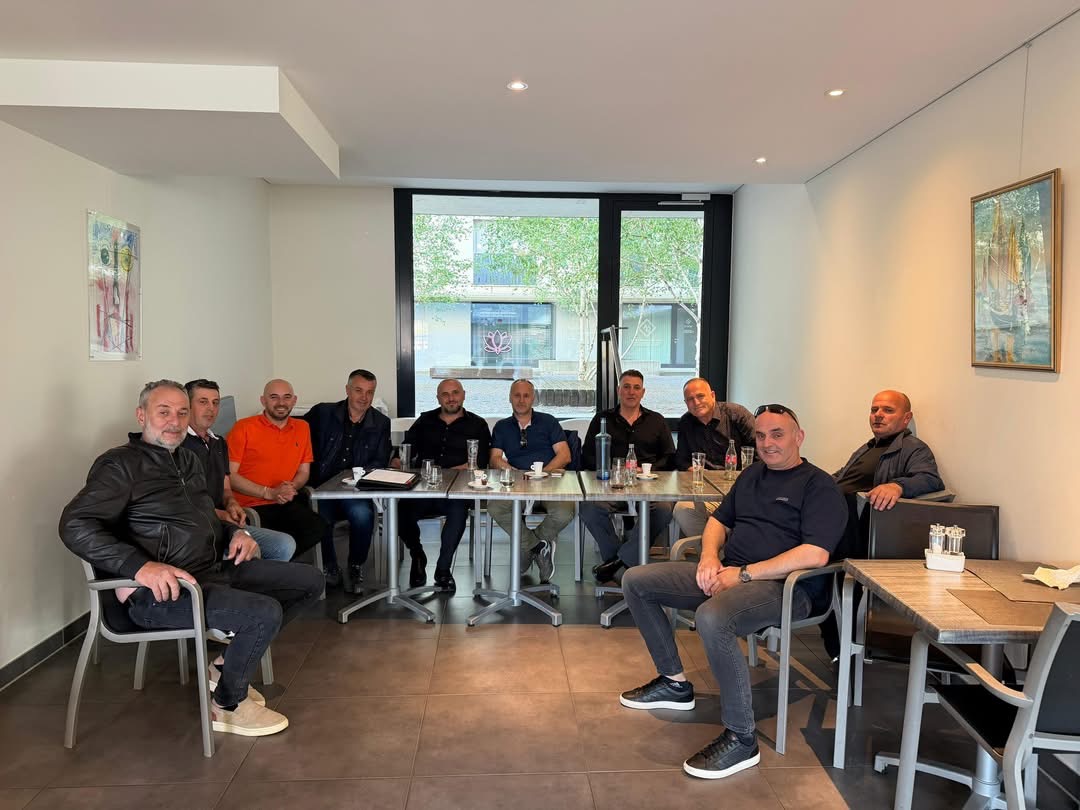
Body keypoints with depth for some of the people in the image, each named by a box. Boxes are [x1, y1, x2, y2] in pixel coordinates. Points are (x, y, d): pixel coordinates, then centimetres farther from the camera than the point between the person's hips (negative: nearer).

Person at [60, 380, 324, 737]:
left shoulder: (187, 460, 17)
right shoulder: (122, 464, -8)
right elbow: (75, 525, -20)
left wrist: (235, 532, 6)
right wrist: (141, 566, -32)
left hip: (215, 567, 9)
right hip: (160, 590, -9)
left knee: (310, 581, 7)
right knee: (265, 612, -28)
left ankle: (230, 664, 13)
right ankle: (228, 707, -1)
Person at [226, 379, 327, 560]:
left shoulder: (302, 428, 14)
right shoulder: (244, 428, -1)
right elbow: (229, 475, -6)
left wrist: (291, 488, -3)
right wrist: (270, 493, -10)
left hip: (286, 504, 5)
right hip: (250, 506, -5)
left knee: (318, 527, -22)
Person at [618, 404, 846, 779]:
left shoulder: (819, 486, -6)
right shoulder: (752, 475, 19)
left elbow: (816, 554, -19)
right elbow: (719, 520, 25)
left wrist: (744, 574, -19)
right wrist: (709, 557, 2)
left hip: (784, 585, -8)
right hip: (728, 574, 9)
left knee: (712, 618, -39)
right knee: (636, 581, 3)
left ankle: (741, 739, -23)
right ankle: (674, 682, 14)